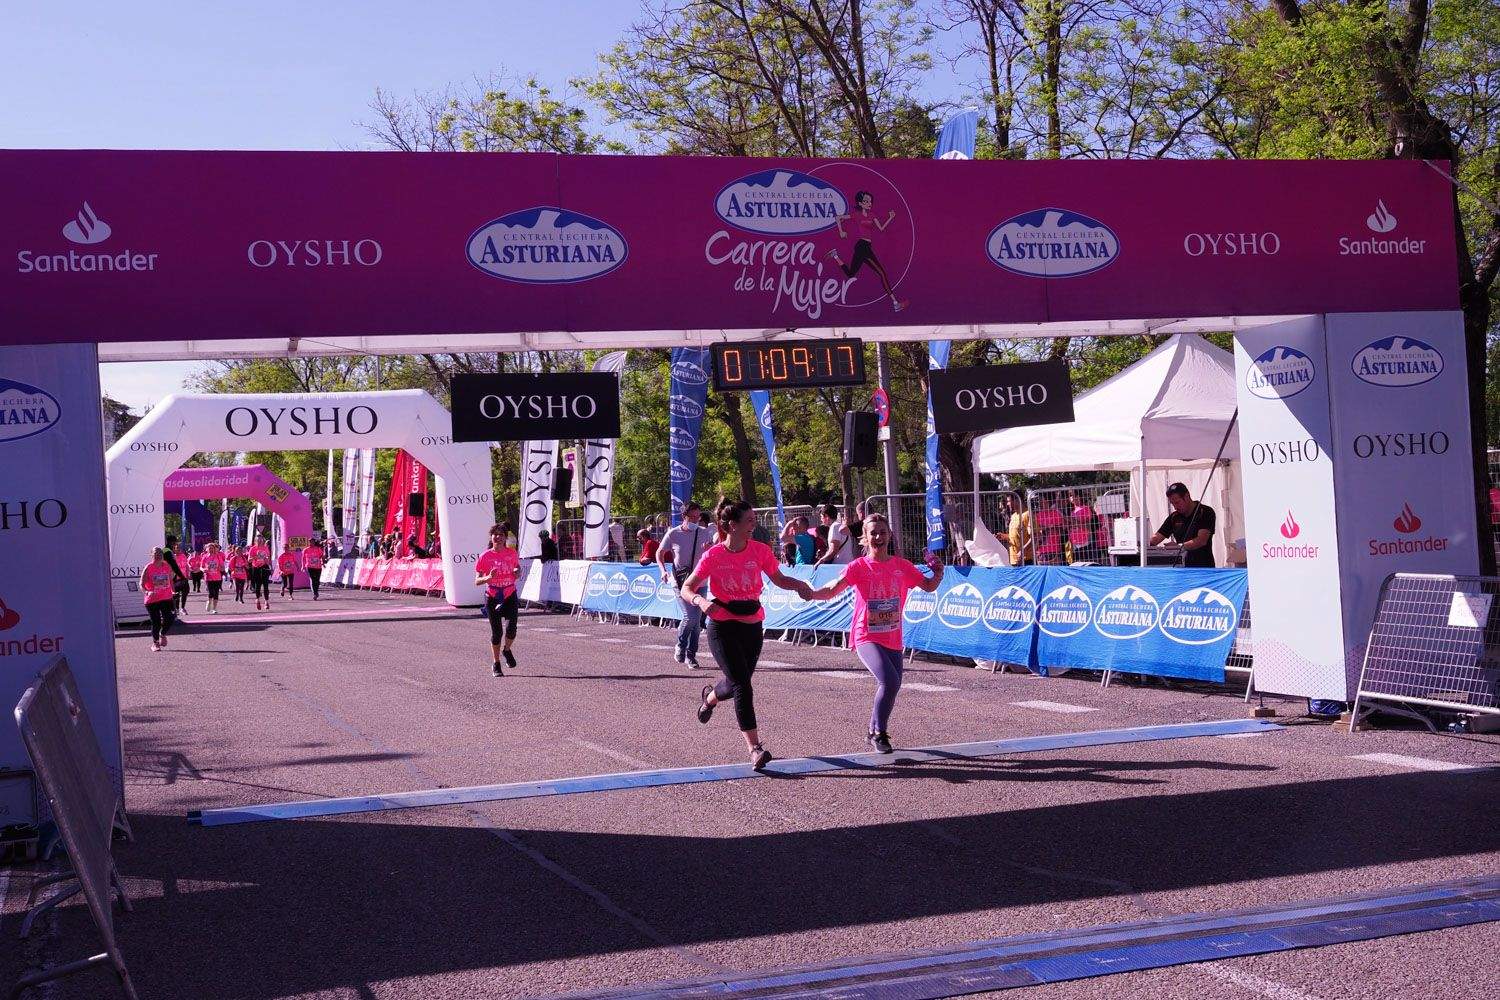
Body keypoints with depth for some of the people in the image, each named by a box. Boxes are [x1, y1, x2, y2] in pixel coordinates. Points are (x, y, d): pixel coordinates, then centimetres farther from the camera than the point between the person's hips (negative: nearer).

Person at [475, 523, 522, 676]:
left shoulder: (512, 553, 0)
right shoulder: (485, 556, -8)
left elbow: (518, 568, 18)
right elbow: (477, 580, -7)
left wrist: (518, 572, -5)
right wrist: (489, 577, -27)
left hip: (510, 596, 2)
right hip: (492, 597, -2)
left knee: (511, 629, -13)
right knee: (496, 632, 1)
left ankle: (506, 650, 21)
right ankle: (496, 665, 19)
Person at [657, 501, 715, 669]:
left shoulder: (705, 533, 3)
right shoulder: (673, 534, -3)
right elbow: (660, 553, 10)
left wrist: (709, 550, -12)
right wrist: (663, 570, -6)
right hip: (680, 581, -3)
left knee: (697, 620, 3)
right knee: (690, 616, -17)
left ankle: (690, 655, 15)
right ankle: (680, 646, 8)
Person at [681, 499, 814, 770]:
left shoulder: (760, 551, -3)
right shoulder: (713, 556, -12)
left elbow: (779, 578, 10)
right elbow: (686, 588, -7)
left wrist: (798, 585, -10)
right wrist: (701, 601, -28)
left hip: (752, 627, 4)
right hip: (722, 628, -4)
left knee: (737, 682, 17)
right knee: (742, 684, -16)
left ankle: (710, 696, 54)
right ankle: (755, 749, -14)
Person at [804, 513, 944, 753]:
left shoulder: (902, 566, 4)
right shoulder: (859, 566, -7)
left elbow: (928, 586, 12)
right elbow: (833, 589, -18)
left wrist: (938, 573, -9)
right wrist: (811, 594, -37)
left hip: (893, 639, 5)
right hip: (867, 637, -5)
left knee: (890, 688, 13)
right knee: (889, 681, -24)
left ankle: (875, 733, 36)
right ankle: (879, 733, -7)